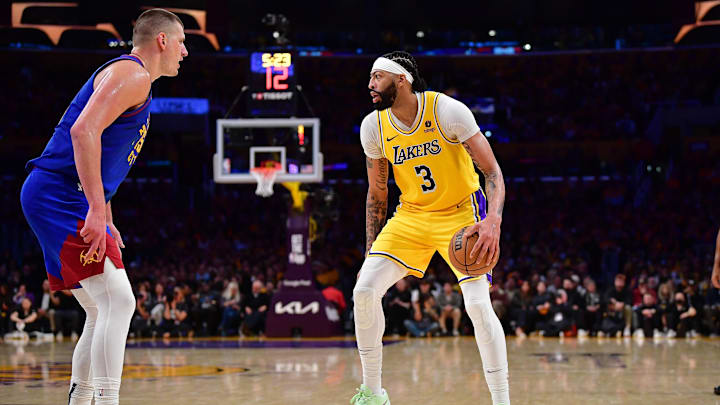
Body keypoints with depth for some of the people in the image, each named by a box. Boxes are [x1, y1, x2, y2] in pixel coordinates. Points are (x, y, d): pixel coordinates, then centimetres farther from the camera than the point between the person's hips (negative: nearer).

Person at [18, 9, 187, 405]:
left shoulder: (131, 78, 24)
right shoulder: (131, 73, -8)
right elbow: (83, 130, -23)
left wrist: (106, 222, 28)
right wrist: (98, 210, -27)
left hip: (53, 199, 11)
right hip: (60, 196, -11)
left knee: (103, 313, 15)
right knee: (118, 301, -19)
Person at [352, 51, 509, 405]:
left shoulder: (448, 111, -22)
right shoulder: (373, 127, -8)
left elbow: (492, 170, -20)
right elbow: (376, 193, 6)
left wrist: (493, 222, -37)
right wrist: (371, 252, 5)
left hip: (461, 213, -4)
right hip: (412, 214, 4)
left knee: (478, 305, -20)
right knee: (364, 290, -11)